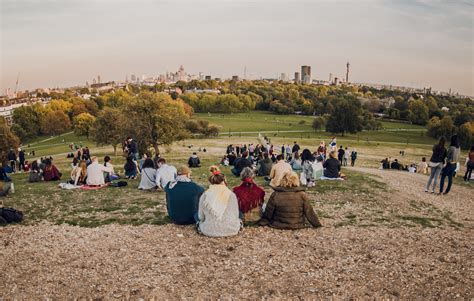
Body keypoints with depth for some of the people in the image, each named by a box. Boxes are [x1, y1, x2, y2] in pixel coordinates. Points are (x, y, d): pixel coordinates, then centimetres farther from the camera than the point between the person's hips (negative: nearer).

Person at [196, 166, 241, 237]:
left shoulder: (205, 195, -4)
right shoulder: (231, 194, -4)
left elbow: (201, 217, 4)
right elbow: (236, 215, 2)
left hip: (210, 230, 0)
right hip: (230, 230, 0)